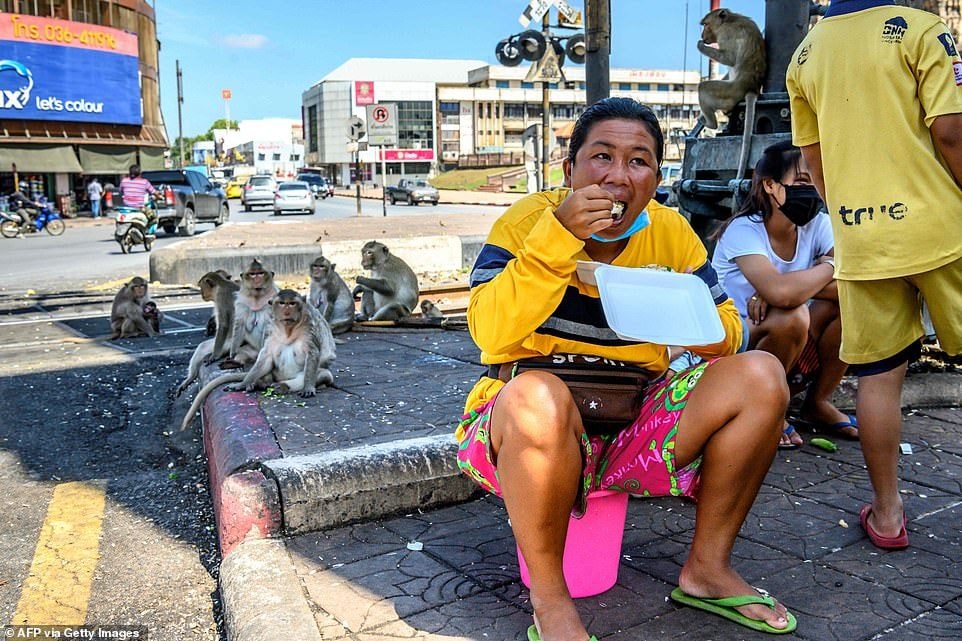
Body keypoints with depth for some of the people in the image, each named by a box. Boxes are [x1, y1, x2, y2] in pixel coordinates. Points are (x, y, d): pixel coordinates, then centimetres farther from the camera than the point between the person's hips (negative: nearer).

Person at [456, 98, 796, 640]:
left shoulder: (670, 232, 2)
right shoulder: (527, 220, -11)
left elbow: (728, 335, 4)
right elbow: (490, 333, -25)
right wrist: (559, 235, -30)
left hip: (634, 425, 5)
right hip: (532, 433, -4)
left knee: (760, 377, -10)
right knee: (538, 395, -39)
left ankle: (708, 568, 5)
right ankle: (549, 597, -15)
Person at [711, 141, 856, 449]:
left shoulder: (818, 225, -3)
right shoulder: (743, 230, -19)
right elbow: (781, 292, -38)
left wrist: (793, 286, -27)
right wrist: (827, 268, -19)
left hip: (796, 353, 6)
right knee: (791, 316, -33)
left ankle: (818, 403, 3)